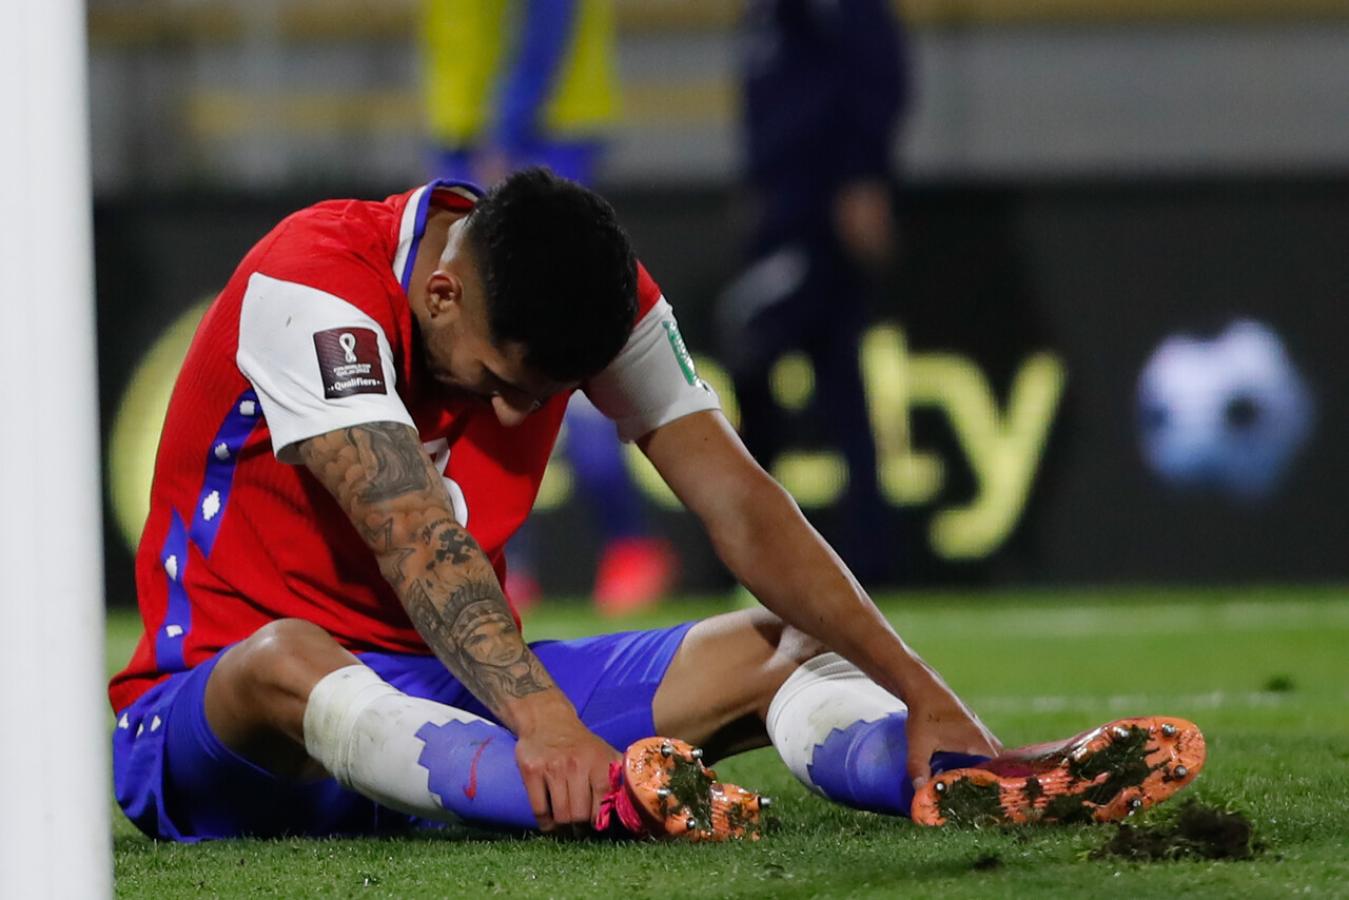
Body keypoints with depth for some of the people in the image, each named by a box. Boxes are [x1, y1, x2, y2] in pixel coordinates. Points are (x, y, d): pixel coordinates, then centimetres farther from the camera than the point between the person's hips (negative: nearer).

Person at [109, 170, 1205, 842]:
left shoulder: (605, 296, -3)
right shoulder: (313, 281, -23)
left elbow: (744, 511, -6)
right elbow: (415, 539, -35)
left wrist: (921, 690, -17)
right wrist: (544, 719, -48)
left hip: (453, 697, 6)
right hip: (210, 712, -6)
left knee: (779, 646, -7)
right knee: (283, 663, -43)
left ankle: (970, 786, -36)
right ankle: (604, 799, -64)